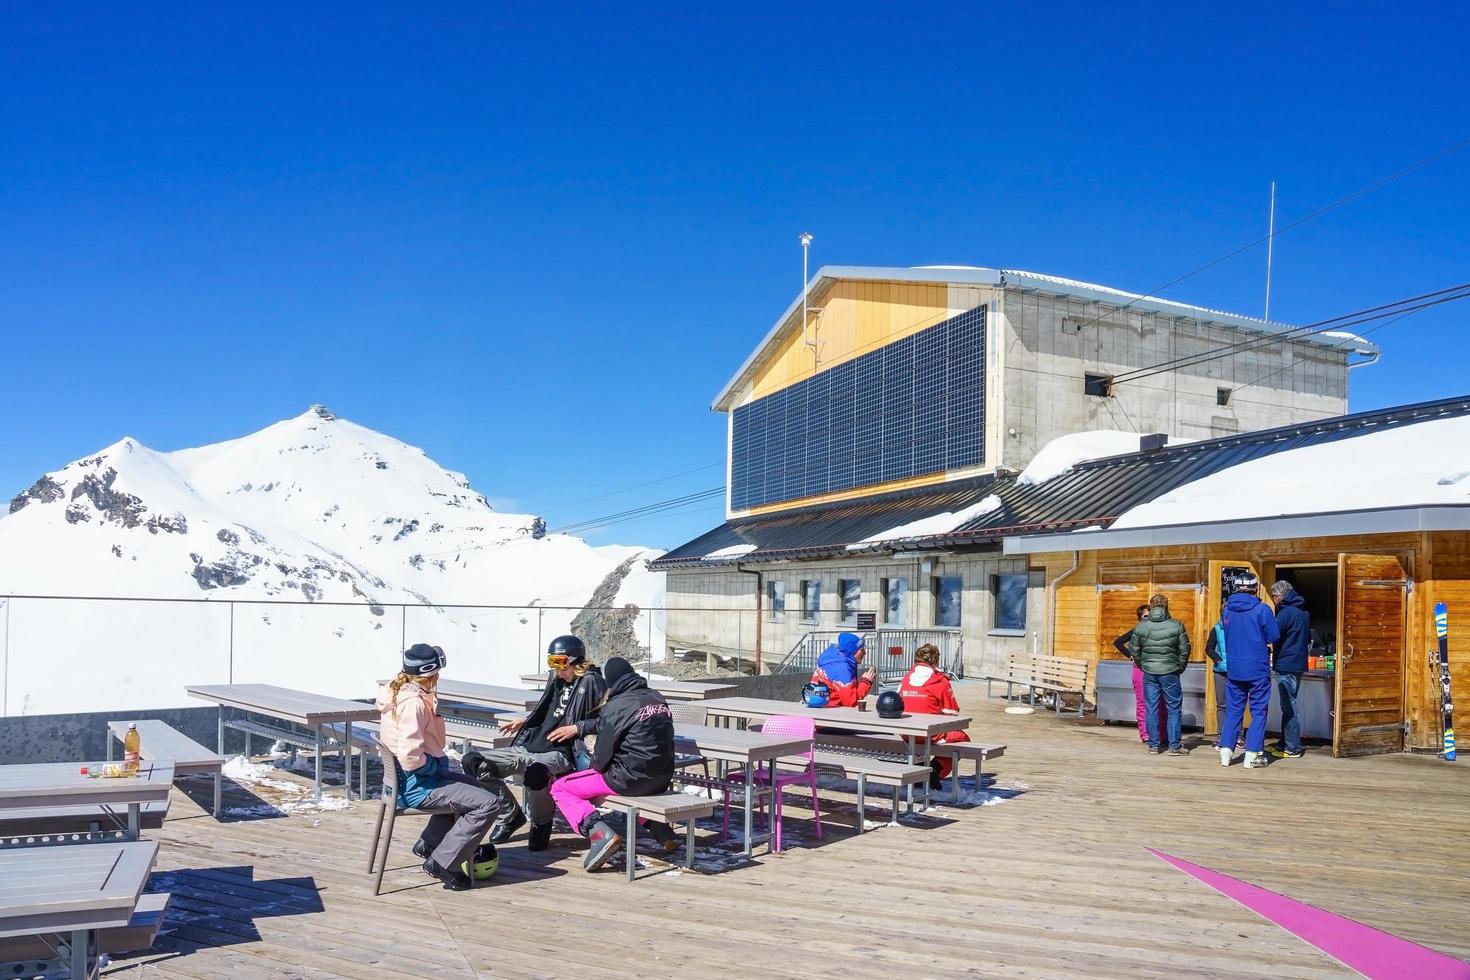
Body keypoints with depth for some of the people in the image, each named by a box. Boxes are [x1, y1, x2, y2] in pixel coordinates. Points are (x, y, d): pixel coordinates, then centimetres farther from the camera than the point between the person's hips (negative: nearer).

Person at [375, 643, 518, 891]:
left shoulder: (397, 691, 7)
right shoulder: (414, 703, -24)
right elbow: (410, 757, -31)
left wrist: (438, 764, 10)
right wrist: (437, 765, -13)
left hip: (406, 779, 11)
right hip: (416, 786, -11)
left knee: (475, 787, 31)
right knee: (490, 803, -17)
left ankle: (428, 844, 32)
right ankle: (442, 862, -9)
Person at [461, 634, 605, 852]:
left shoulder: (590, 681, -6)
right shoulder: (556, 678, 18)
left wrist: (577, 728, -15)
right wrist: (524, 721, 22)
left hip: (560, 753, -8)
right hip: (528, 747, 8)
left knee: (535, 772, -43)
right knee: (473, 761, -8)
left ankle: (542, 824, -9)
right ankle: (511, 814, 7)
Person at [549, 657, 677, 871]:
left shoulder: (616, 707, -13)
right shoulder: (659, 700, 8)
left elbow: (601, 760, -10)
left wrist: (596, 763, 12)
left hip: (629, 779, -7)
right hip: (662, 780, 7)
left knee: (560, 788, 5)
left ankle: (599, 832, -18)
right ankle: (660, 828, 22)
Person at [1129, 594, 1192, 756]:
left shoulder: (1141, 627, 0)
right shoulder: (1177, 626, -5)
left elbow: (1134, 650, 3)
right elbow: (1184, 650, -3)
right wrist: (1180, 668, 11)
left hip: (1149, 673, 2)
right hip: (1170, 672, -2)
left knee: (1151, 709, 8)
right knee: (1174, 709, 6)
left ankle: (1154, 744, 12)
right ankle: (1174, 745, 5)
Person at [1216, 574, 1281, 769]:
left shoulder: (1227, 609, 1)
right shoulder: (1262, 609, -11)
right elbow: (1274, 636, -6)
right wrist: (1261, 637, 12)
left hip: (1233, 668, 4)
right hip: (1258, 668, -4)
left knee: (1233, 710, 11)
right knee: (1259, 712, 5)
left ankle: (1226, 750, 9)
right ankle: (1252, 754, 3)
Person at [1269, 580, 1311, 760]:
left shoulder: (1286, 612, -15)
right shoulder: (1303, 612, 14)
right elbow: (1308, 639, 22)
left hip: (1286, 665, -9)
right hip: (1298, 663, 9)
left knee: (1289, 706, -5)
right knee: (1288, 706, 15)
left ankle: (1293, 748, -2)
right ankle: (1284, 744, 22)